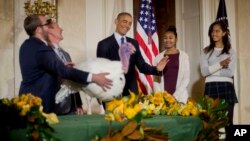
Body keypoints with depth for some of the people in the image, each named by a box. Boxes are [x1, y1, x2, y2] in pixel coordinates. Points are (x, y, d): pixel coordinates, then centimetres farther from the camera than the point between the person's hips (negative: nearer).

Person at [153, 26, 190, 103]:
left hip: (179, 97, -1)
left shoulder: (183, 56, 6)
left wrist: (175, 95, -7)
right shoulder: (158, 57, 9)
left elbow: (186, 78, 2)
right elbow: (155, 79, 8)